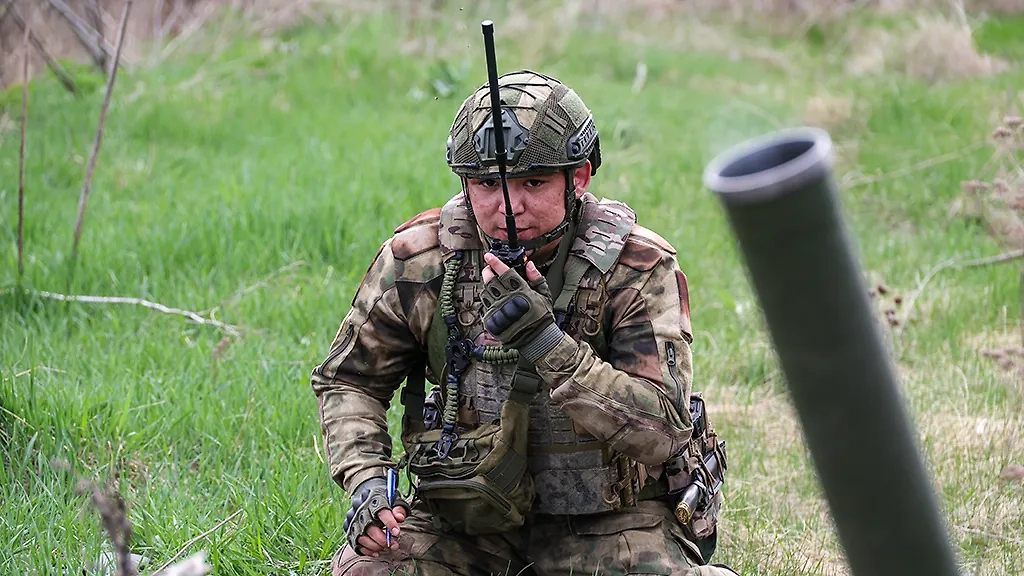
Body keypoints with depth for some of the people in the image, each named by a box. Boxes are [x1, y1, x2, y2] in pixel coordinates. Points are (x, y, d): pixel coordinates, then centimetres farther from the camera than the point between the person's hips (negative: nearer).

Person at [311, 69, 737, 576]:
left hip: (607, 520, -2)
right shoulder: (420, 260, -9)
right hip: (468, 519, 2)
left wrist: (546, 341, -35)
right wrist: (365, 477, -13)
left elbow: (662, 432, -24)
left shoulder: (638, 268, -15)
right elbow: (347, 378, 6)